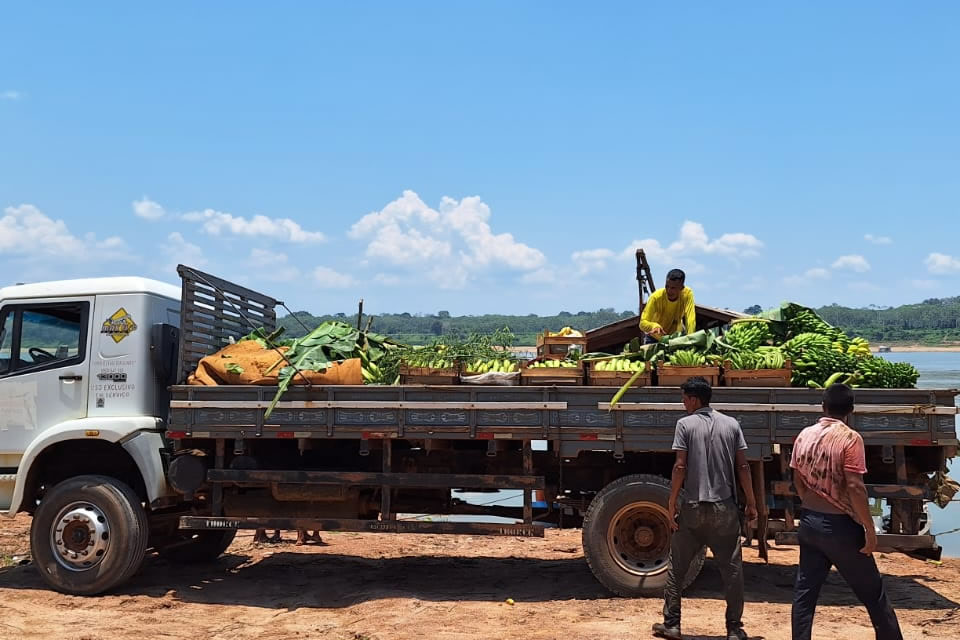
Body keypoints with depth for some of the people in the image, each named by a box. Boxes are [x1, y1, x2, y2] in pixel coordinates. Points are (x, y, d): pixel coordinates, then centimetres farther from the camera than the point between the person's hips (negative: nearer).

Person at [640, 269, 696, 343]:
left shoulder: (687, 293, -24)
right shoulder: (656, 297, -28)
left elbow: (690, 320, -29)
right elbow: (643, 323, -32)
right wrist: (654, 326, -52)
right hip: (655, 338, -1)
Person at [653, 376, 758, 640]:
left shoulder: (685, 424, -5)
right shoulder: (731, 424, 4)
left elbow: (680, 467, -10)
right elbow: (742, 467, 2)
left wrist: (671, 503, -5)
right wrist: (751, 503, 9)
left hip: (693, 507, -2)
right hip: (725, 508, 2)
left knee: (676, 568, 10)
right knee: (732, 569, 10)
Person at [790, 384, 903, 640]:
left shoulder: (804, 436, 4)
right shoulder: (850, 438, -15)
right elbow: (855, 487, -20)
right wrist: (869, 528, -12)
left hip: (809, 522, 5)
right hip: (839, 525, -5)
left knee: (805, 591, 9)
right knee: (872, 592, 10)